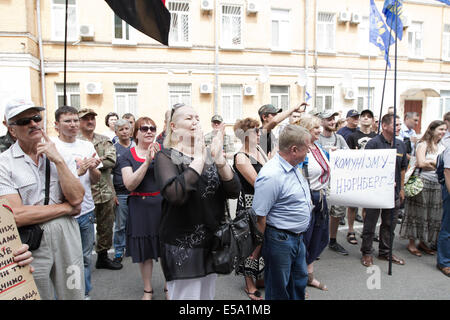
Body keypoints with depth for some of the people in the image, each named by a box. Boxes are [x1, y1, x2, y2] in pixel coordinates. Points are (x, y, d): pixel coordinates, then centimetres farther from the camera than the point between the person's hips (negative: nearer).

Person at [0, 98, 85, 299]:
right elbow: (16, 216, -18)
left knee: (74, 294, 14)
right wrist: (67, 208, -10)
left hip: (67, 240, 3)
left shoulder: (61, 155, 3)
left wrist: (58, 160, -15)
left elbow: (77, 198, -9)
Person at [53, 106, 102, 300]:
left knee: (85, 258, 16)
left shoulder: (87, 146, 7)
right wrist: (78, 171, -22)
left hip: (86, 211, 5)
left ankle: (85, 294, 34)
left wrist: (92, 168, -12)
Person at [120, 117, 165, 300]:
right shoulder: (128, 156, 1)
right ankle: (148, 290, 31)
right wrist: (146, 162, -19)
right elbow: (130, 185, -11)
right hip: (140, 207, 0)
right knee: (144, 251, 11)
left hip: (163, 204, 0)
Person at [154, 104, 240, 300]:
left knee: (208, 295, 18)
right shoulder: (166, 156, -8)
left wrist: (220, 161, -18)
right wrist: (198, 160, -22)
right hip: (182, 246, -5)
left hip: (211, 244, 6)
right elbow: (174, 194, -27)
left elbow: (234, 192, -3)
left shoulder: (210, 154, 6)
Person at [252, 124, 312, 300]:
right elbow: (259, 217, -24)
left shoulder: (294, 167, 3)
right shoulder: (271, 175, -28)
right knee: (278, 290, 11)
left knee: (299, 281, 25)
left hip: (297, 238, 9)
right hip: (279, 240, -9)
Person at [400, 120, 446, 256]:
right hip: (423, 183, -6)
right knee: (418, 213, 1)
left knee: (434, 215, 10)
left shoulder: (442, 147, 15)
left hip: (437, 185, 6)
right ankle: (412, 243, 12)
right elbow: (420, 163, -15)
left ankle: (423, 242, 23)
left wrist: (430, 162, -7)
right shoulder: (423, 144, -4)